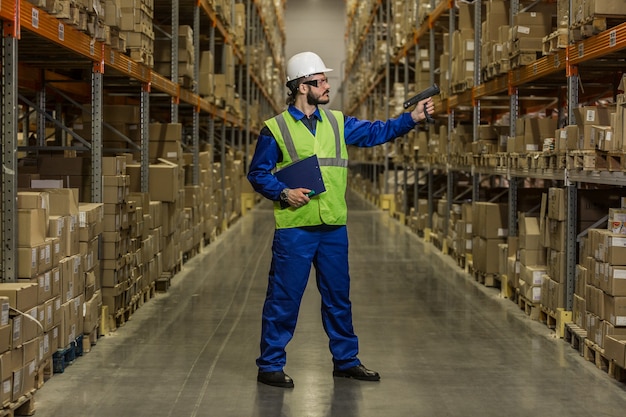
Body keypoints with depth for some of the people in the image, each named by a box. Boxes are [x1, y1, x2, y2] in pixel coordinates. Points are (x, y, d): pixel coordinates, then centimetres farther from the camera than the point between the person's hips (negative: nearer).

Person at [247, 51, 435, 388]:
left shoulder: (337, 123, 11)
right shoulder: (276, 129, -2)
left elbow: (375, 132, 7)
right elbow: (257, 173, 1)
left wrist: (412, 118, -3)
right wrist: (283, 193, -14)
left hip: (334, 227, 5)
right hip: (294, 228, -5)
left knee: (338, 297, 13)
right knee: (283, 299, -1)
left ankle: (345, 360, 25)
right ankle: (270, 365, 10)